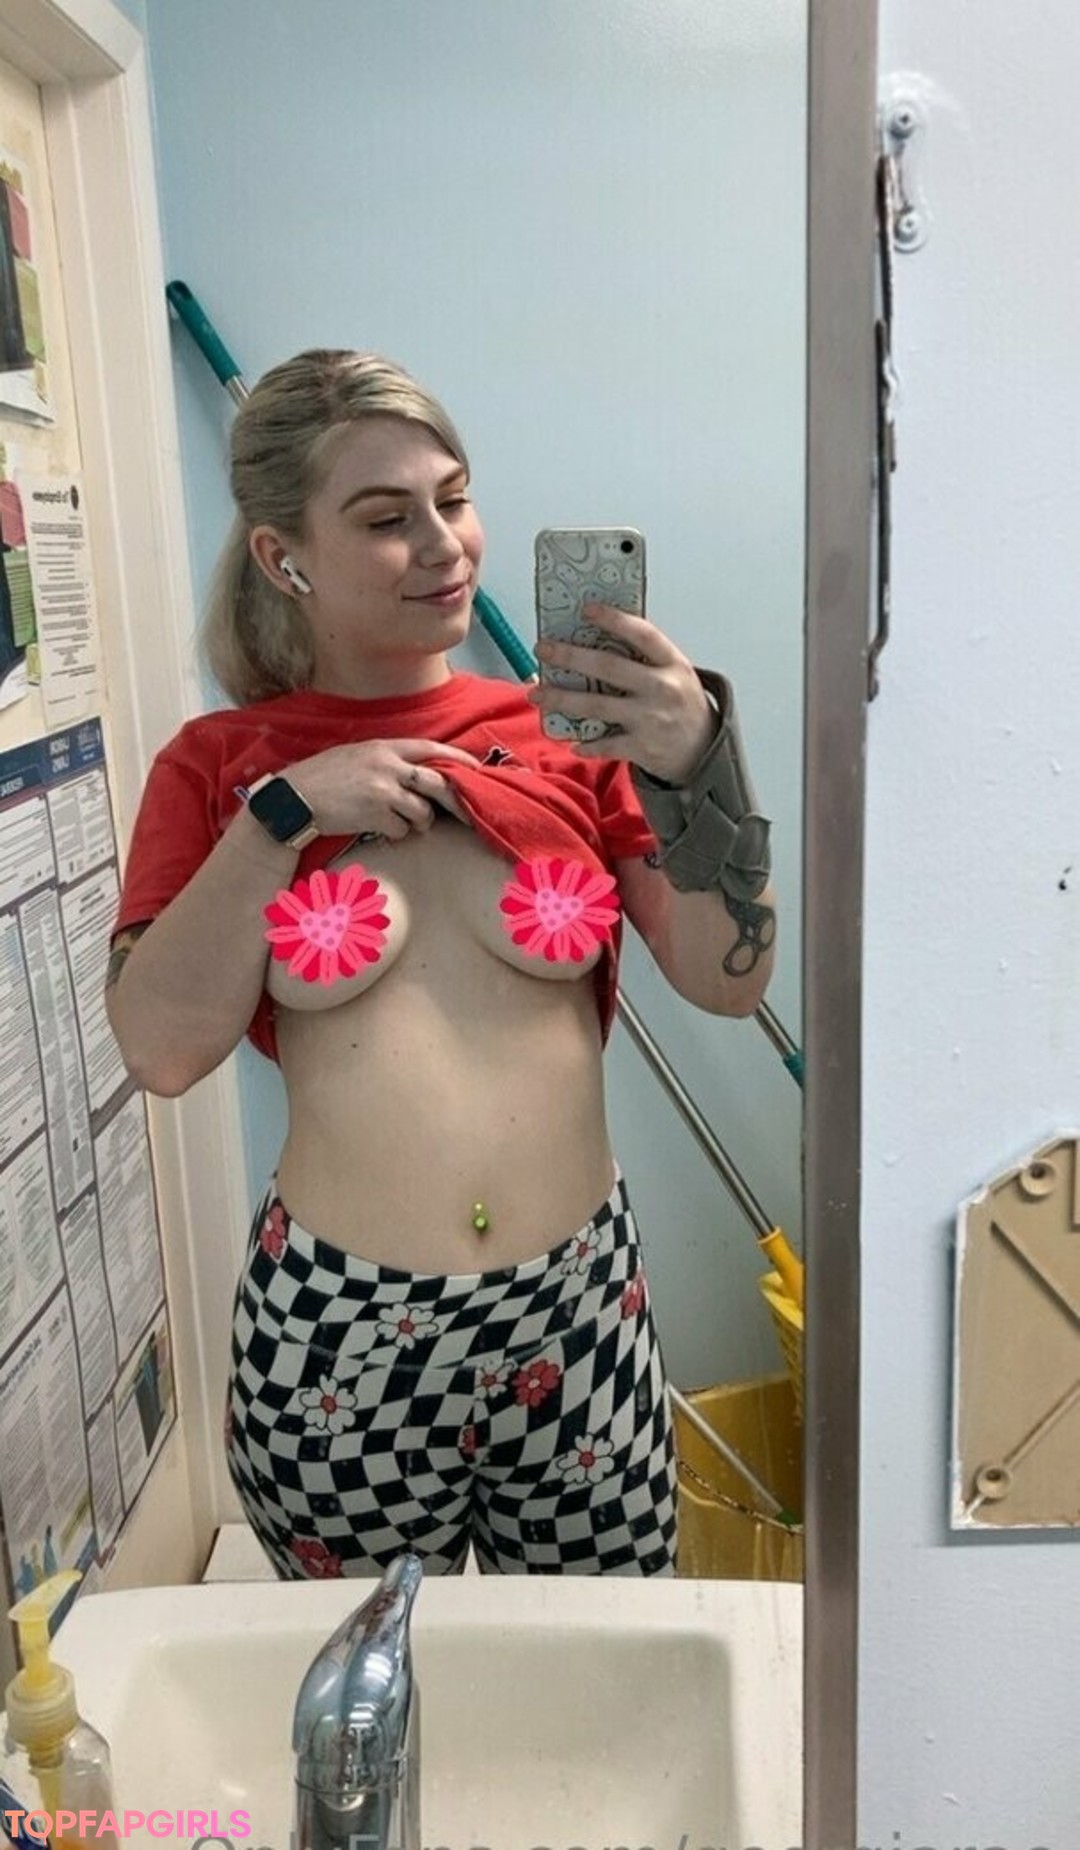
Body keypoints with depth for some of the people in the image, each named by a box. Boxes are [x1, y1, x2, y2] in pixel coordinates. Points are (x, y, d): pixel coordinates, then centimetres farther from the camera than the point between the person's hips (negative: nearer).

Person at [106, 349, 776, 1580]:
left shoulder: (566, 735, -1)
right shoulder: (218, 766, -1)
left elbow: (730, 982, -5)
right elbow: (159, 1049, -10)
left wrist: (700, 763, -19)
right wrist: (282, 811, -15)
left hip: (577, 1310, 1)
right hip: (336, 1332, 0)